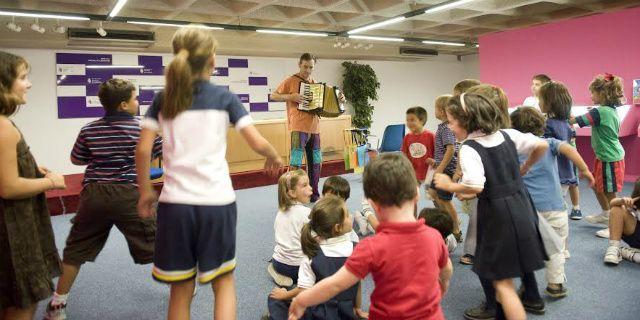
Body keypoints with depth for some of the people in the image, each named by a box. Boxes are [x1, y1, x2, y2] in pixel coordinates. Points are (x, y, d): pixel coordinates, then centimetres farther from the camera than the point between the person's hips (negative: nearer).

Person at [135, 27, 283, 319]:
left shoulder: (163, 98, 5)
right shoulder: (224, 97, 0)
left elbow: (143, 150, 0)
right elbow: (257, 143, -5)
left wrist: (145, 192, 12)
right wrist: (274, 157, 15)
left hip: (175, 203, 2)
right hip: (217, 203, -1)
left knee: (181, 289, 16)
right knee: (223, 281, 18)